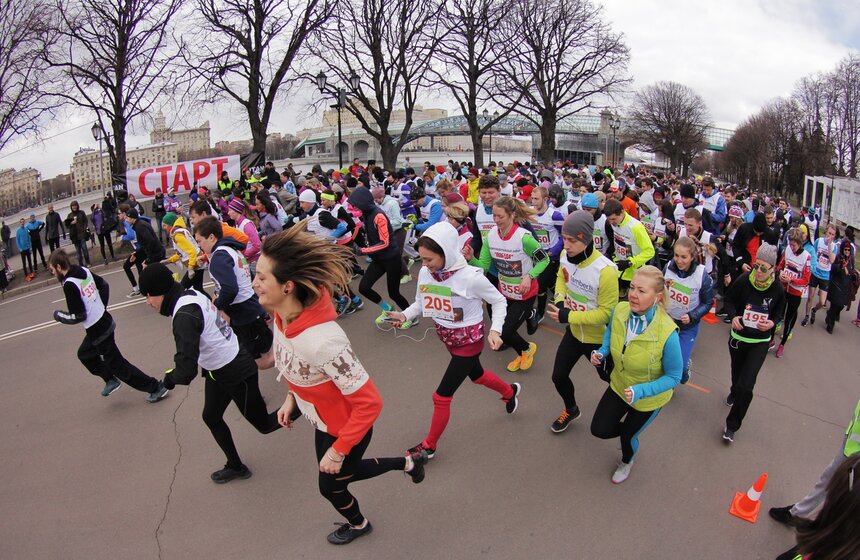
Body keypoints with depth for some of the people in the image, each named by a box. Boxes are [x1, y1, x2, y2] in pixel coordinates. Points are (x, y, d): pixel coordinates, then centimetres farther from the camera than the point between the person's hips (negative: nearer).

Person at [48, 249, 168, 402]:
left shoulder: (69, 284, -22)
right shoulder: (84, 270, 1)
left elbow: (78, 316, -20)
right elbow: (104, 285, 16)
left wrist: (58, 315, -2)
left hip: (98, 331, -9)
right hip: (105, 321, 9)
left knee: (117, 364, 3)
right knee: (84, 354, 28)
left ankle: (156, 388, 5)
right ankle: (110, 379, 36)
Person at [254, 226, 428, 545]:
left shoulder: (322, 340, -42)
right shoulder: (282, 314, -17)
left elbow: (369, 403, -33)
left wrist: (338, 450, -24)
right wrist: (292, 397, 10)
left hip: (346, 427, -7)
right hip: (323, 420, 7)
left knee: (330, 486, 23)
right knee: (341, 473, 30)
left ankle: (357, 524, 59)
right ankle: (408, 463, 50)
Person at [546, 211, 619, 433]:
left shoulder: (605, 270, -33)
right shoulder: (565, 255, -14)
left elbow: (607, 312, -25)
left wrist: (568, 316, -29)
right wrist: (560, 301, -11)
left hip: (599, 338, -5)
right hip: (574, 332, 5)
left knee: (611, 380, 18)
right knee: (559, 376, 15)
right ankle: (571, 410, 46)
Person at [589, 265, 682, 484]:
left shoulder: (667, 333, -37)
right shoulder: (620, 310, -24)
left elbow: (674, 376, -24)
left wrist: (641, 391, -36)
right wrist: (602, 351, -16)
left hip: (649, 398, -4)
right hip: (619, 385, 4)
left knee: (627, 435, 19)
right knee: (599, 430, 8)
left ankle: (627, 462, 57)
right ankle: (629, 428, 44)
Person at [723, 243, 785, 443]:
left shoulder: (777, 289, -14)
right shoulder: (743, 280, -17)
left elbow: (779, 312, 4)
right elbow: (730, 299, 1)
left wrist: (772, 323, -17)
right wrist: (734, 316, -17)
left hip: (760, 342, -1)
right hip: (738, 336, 1)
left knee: (746, 386, -8)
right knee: (737, 374, 23)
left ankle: (732, 425, 9)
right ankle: (734, 392, 60)